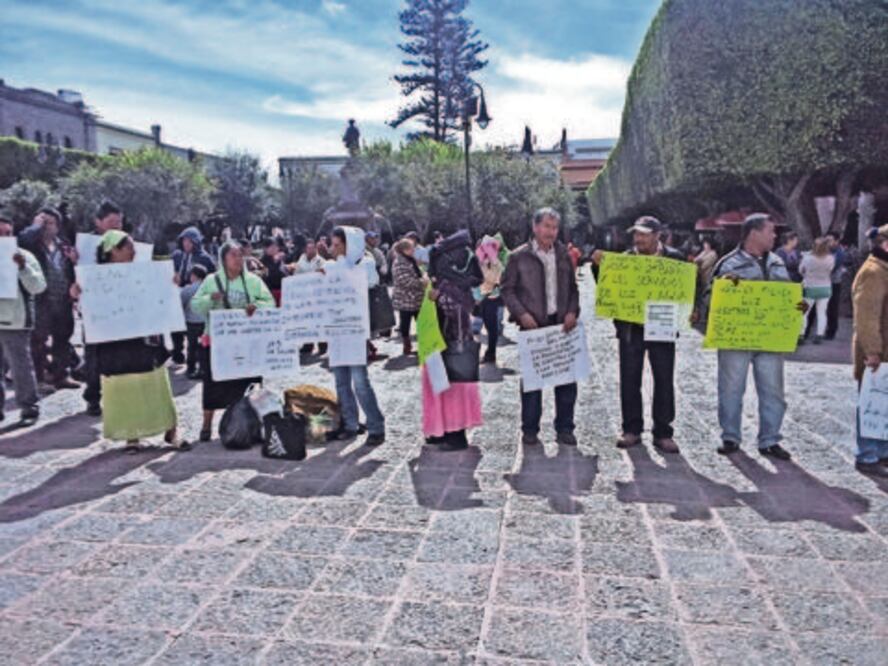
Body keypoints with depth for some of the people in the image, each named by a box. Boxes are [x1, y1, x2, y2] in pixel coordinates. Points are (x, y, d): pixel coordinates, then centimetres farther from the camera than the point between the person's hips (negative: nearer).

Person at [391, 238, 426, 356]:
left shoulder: (411, 261, 14)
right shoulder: (399, 263, -17)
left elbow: (417, 275, 24)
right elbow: (405, 280, -25)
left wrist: (424, 279, 3)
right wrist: (421, 282, -20)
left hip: (416, 298, 9)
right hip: (405, 299, -9)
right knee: (405, 323, 2)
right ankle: (407, 346, 12)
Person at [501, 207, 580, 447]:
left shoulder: (563, 255, 11)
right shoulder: (519, 257, 0)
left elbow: (573, 288, 15)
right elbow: (507, 289, 0)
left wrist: (572, 312, 0)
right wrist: (521, 313, -12)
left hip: (561, 324, 3)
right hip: (533, 324, -3)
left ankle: (564, 428, 16)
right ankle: (530, 430, 15)